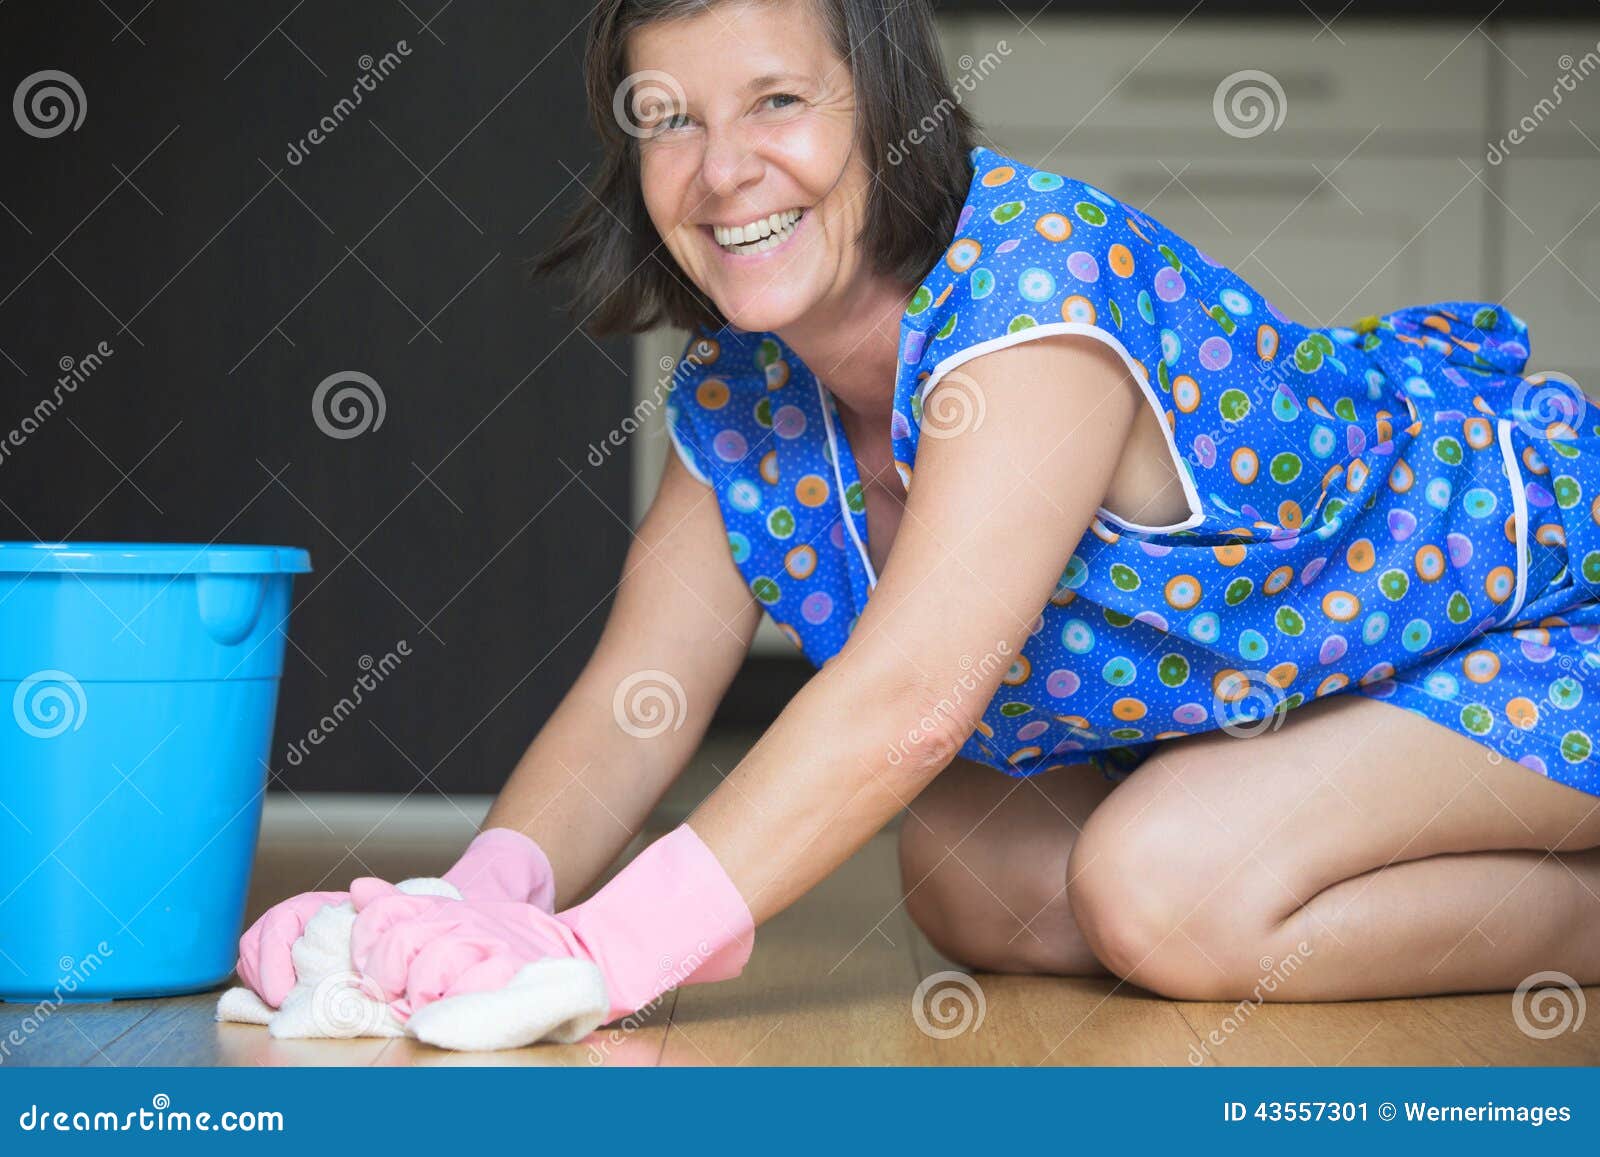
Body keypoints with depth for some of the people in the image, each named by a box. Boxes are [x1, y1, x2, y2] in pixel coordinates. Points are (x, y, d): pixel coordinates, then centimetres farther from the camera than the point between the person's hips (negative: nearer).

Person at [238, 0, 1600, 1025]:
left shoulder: (1038, 281, -35)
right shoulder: (739, 388, -10)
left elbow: (908, 698, -45)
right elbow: (636, 699, -13)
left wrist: (602, 950, -50)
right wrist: (482, 902, -34)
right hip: (1245, 668, 8)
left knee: (1170, 889, -29)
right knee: (970, 884, -5)